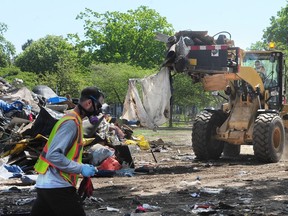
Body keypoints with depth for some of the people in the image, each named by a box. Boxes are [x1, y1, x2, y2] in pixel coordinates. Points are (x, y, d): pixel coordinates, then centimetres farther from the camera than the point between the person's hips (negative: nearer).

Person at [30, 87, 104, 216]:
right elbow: (54, 155, -23)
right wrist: (81, 168, -18)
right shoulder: (71, 122, -15)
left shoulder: (72, 119, 15)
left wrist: (83, 167, 10)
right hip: (57, 186, -10)